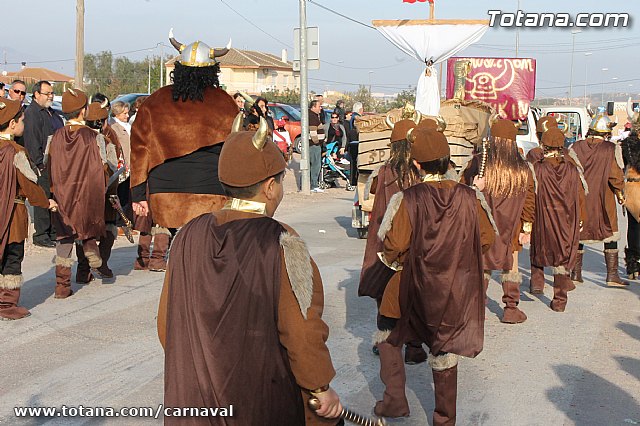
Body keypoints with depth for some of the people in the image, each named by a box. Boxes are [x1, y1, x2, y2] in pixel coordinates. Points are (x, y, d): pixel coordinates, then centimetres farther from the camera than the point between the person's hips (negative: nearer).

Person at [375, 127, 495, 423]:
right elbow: (486, 239, 1)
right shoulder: (470, 198, -9)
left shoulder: (407, 200, -17)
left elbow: (394, 246, -15)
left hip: (413, 287, -2)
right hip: (455, 290, 3)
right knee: (445, 348, 14)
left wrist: (392, 260, 7)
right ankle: (445, 418, 23)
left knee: (388, 338, 21)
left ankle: (394, 401, 24)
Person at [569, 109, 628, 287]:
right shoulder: (612, 149, -9)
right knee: (611, 236, 6)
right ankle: (612, 275, 4)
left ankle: (576, 273, 16)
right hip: (603, 200, -3)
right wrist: (620, 193, 3)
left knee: (577, 234, 13)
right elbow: (616, 175, -12)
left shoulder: (576, 147, 0)